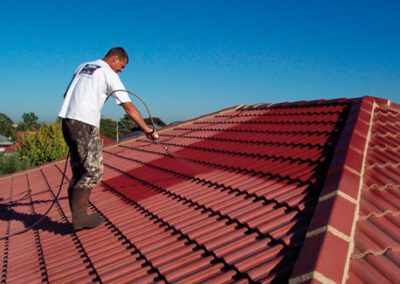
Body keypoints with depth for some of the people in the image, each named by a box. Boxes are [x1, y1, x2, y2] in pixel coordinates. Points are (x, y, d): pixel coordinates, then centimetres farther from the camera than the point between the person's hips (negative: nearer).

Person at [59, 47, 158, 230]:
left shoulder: (82, 67, 21)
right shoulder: (109, 74, -2)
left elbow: (67, 94, 22)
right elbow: (129, 107, -7)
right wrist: (147, 129, -4)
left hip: (67, 119, 8)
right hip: (85, 124, -8)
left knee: (79, 170, 11)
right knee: (93, 170, -3)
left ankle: (77, 215, 11)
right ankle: (79, 216, -4)